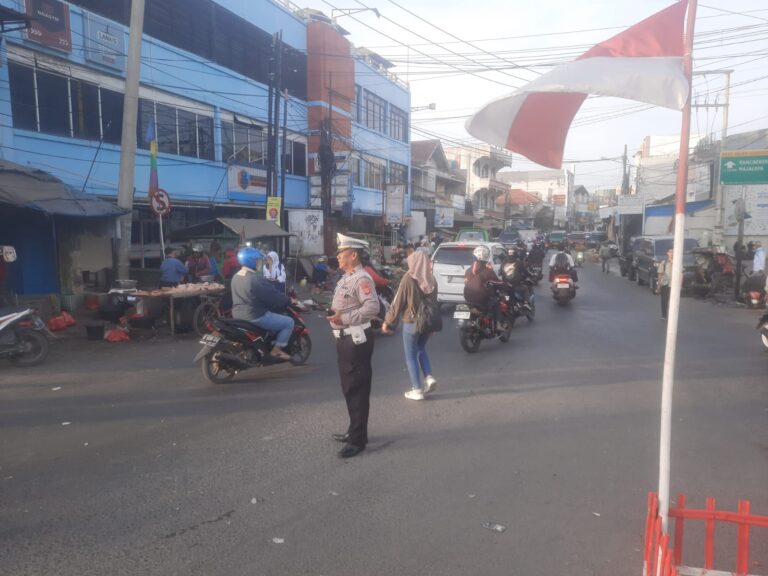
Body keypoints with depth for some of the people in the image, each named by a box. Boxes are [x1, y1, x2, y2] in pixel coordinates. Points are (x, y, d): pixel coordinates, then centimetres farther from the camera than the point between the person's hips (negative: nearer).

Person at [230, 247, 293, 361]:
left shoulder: (235, 277, 6)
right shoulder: (256, 279, -23)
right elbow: (274, 297, -17)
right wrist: (289, 300, 0)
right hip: (255, 317, -10)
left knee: (274, 316, 35)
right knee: (289, 322, 2)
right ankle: (276, 350, 4)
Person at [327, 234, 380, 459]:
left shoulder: (361, 278, -17)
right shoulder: (346, 278, 15)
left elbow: (373, 307, -28)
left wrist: (344, 318, -26)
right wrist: (334, 314, 6)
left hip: (357, 340, -11)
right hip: (345, 338, 11)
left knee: (357, 390, -4)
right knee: (348, 388, 19)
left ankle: (358, 439, 5)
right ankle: (354, 430, 33)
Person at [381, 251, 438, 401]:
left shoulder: (408, 279, -16)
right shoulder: (432, 280, 0)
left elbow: (398, 302, -13)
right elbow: (434, 302, 9)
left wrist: (388, 321, -3)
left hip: (411, 322, -5)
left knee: (411, 356, 7)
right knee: (421, 349, 26)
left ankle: (417, 390, 8)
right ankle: (429, 377, 11)